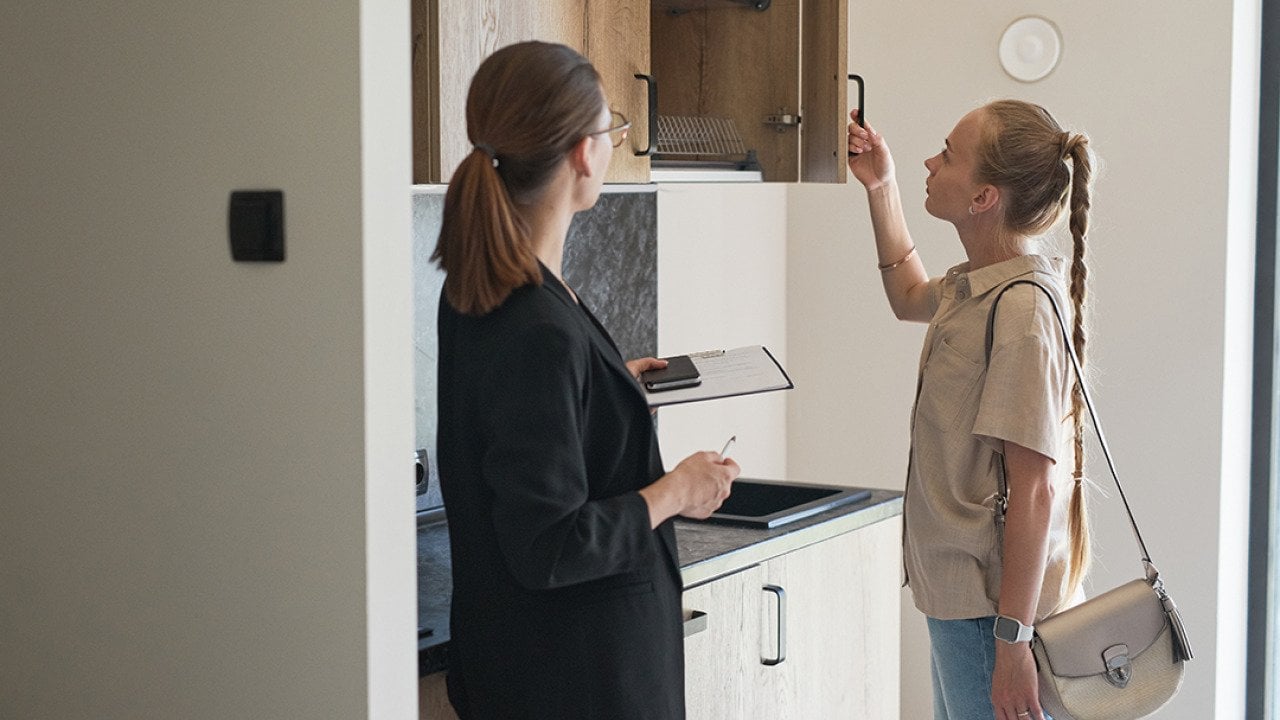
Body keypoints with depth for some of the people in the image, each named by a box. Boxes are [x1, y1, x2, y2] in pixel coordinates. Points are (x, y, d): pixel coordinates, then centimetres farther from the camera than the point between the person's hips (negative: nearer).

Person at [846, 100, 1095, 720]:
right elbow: (910, 297, 32)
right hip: (960, 597, 9)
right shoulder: (975, 285, 6)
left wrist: (1013, 643, -23)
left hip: (995, 608, -9)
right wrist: (880, 188, 21)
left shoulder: (1020, 309, -21)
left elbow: (1035, 488, -23)